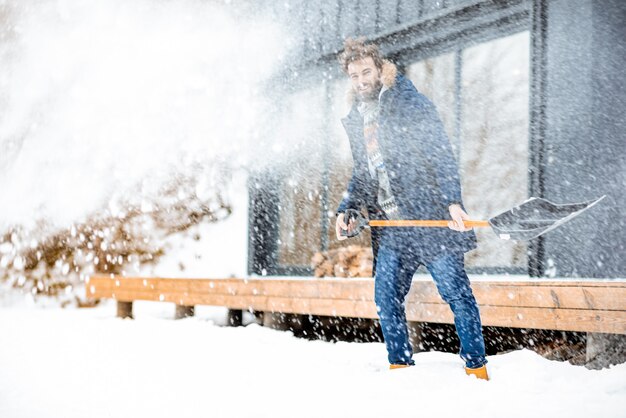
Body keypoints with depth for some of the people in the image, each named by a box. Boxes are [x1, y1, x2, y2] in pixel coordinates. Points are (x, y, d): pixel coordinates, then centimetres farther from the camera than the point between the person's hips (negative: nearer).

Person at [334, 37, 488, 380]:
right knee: (386, 296, 1)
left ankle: (476, 367, 2)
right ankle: (400, 365, 12)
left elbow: (441, 155, -10)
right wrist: (346, 209, 8)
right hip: (390, 225, 6)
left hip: (430, 216, -6)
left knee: (455, 290, -4)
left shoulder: (409, 102, -4)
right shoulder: (355, 119, 16)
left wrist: (452, 201, -21)